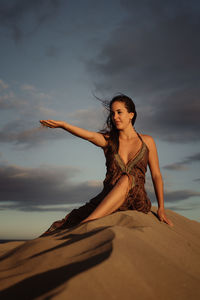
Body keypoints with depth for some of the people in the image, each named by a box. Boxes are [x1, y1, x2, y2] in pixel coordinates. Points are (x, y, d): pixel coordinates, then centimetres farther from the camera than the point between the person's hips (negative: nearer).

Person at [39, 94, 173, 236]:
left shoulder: (147, 141, 10)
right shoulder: (108, 140, 10)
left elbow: (156, 175, 11)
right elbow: (90, 135, -12)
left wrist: (161, 208, 3)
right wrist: (63, 125, -32)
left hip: (137, 201, -1)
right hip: (107, 201, 2)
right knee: (73, 219, -27)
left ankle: (83, 225, -40)